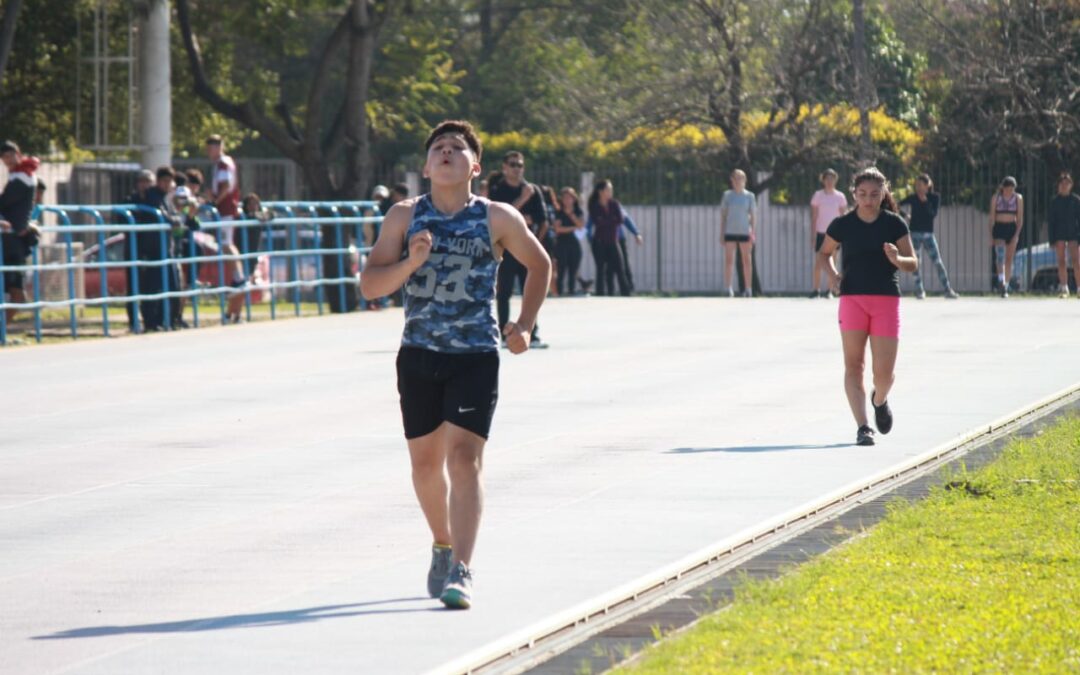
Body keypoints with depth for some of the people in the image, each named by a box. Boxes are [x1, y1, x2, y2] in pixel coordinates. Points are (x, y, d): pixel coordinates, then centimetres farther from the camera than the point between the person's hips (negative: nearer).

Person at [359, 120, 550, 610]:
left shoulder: (498, 219, -2)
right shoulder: (405, 217, 1)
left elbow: (539, 265, 14)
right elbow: (369, 285, -3)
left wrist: (525, 325, 4)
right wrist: (410, 262, -20)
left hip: (476, 356, -3)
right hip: (419, 354, 3)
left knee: (464, 455, -16)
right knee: (425, 460, 13)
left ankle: (461, 571, -20)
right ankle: (443, 546, 38)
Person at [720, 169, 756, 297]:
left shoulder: (749, 196, 4)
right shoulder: (727, 195, 6)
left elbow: (752, 215, 5)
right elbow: (723, 214, 8)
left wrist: (752, 233, -1)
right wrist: (722, 232, 3)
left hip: (744, 232, 0)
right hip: (730, 232, 0)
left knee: (747, 260, 4)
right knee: (729, 260, -4)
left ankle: (748, 288, 10)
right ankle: (729, 289, -2)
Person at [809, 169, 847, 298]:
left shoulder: (840, 197, 4)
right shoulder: (818, 195, 1)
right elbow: (814, 217, 1)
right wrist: (813, 235, -3)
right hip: (821, 232, -1)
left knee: (832, 262, 2)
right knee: (818, 262, -4)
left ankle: (829, 291, 5)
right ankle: (816, 290, 0)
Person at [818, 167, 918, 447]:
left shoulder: (895, 224, 2)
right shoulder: (843, 225, 3)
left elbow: (913, 263, 4)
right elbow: (824, 252, 18)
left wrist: (897, 259, -18)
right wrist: (831, 274, -2)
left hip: (887, 300, 0)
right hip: (852, 298, 0)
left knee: (884, 371, -1)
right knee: (853, 365, -7)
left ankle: (879, 400, 33)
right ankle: (862, 427, -5)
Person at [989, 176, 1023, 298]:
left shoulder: (1018, 198, 4)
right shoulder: (996, 198, 1)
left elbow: (1020, 218, 2)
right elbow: (992, 217, 4)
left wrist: (1017, 234, -9)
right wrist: (991, 235, 0)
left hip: (1012, 228, 2)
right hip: (999, 228, -2)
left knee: (1009, 259, 3)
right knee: (1000, 253, -24)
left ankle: (1006, 287, 8)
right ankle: (1001, 281, -35)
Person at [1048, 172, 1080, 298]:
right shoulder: (1054, 202, 4)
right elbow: (1050, 221, 5)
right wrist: (1052, 239, -1)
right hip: (1060, 234, 1)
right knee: (1061, 262, 0)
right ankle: (1063, 288, 3)